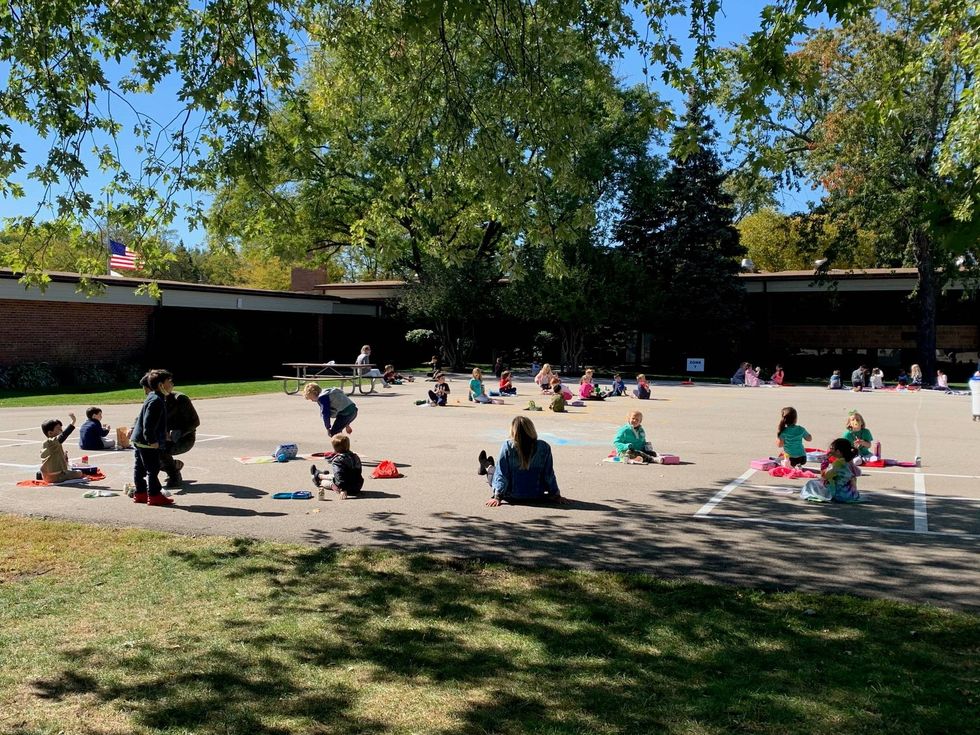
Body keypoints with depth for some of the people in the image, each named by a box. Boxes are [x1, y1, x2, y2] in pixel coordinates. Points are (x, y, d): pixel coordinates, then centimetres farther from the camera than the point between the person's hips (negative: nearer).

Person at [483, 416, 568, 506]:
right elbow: (549, 474, -7)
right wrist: (556, 495, 4)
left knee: (492, 473, 27)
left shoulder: (507, 446, -20)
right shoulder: (544, 447, -14)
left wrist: (497, 497, -9)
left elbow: (501, 473, -15)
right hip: (536, 496, 2)